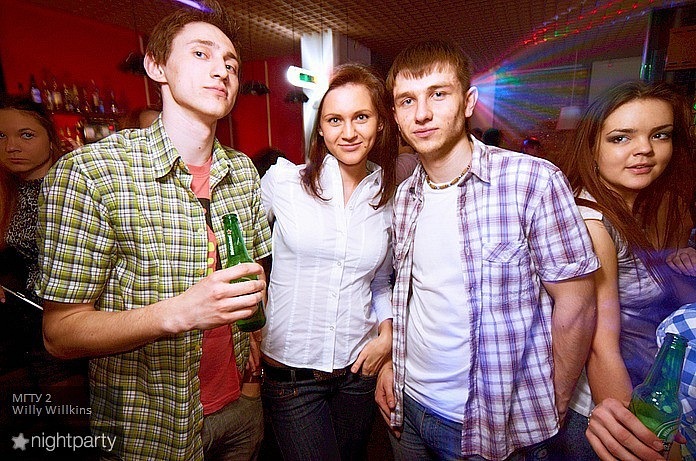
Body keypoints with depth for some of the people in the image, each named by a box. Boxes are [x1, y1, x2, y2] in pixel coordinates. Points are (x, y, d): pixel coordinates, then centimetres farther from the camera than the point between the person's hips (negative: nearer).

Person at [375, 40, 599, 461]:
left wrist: (550, 412, -6)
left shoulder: (534, 181, -17)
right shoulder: (404, 196, -1)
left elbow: (576, 305, -12)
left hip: (498, 427, -4)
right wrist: (392, 363, 2)